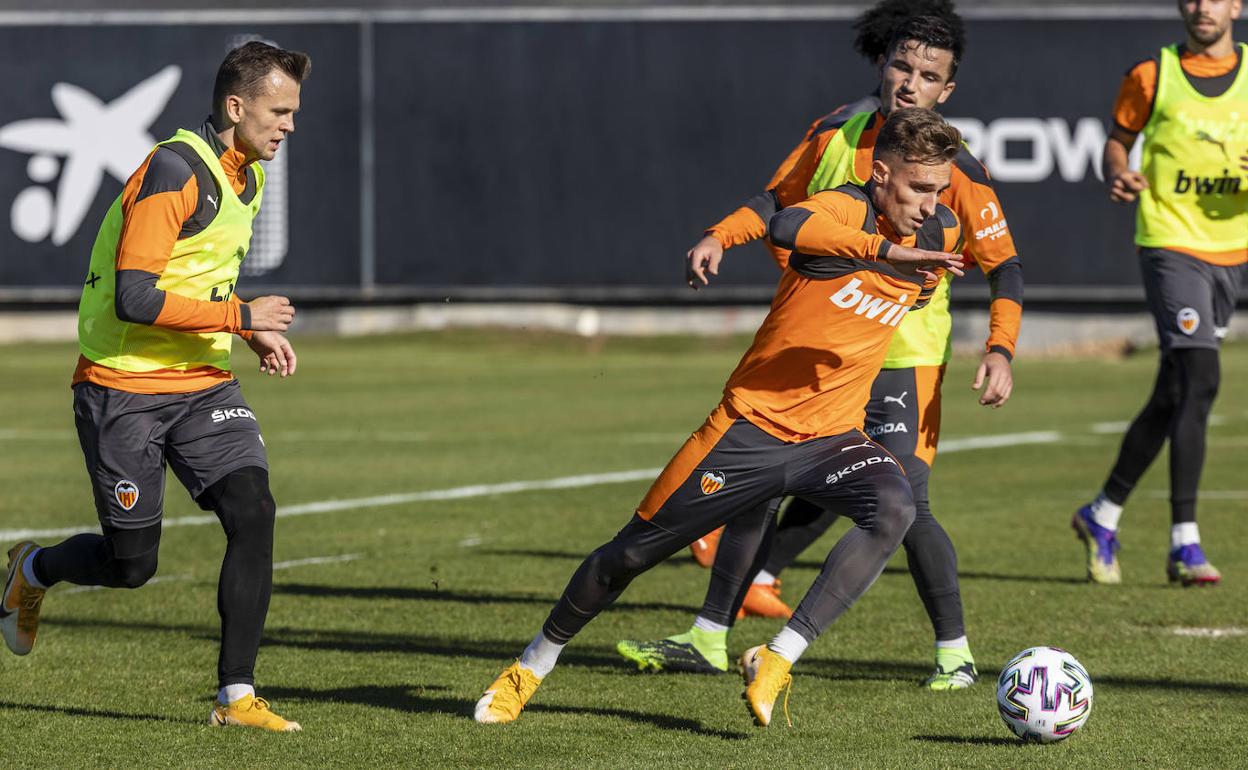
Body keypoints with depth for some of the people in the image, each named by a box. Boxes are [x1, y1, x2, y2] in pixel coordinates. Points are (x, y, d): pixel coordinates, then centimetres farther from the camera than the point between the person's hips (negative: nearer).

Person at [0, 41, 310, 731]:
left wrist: (253, 332, 9)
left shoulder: (247, 176, 9)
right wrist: (241, 316, -22)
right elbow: (134, 298, -27)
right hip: (125, 389, -7)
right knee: (132, 564, 1)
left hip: (204, 383, 7)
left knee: (254, 513, -14)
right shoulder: (173, 172, -20)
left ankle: (236, 695, -9)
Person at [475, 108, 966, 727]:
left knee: (894, 510, -29)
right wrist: (886, 250, -52)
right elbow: (787, 227, -46)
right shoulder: (846, 208, -19)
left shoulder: (940, 235, 0)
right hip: (752, 422, -4)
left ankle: (777, 661, -25)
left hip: (833, 435, 4)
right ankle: (532, 667, 31)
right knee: (631, 553, 6)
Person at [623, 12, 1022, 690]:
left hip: (904, 361, -5)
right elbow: (781, 200, 16)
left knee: (902, 505, -16)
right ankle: (709, 638, 19)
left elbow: (1003, 265, -9)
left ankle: (954, 652, 0)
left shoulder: (956, 171, -13)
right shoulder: (837, 137, 0)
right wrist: (719, 236, -1)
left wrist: (1000, 350, -21)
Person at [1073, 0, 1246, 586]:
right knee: (1199, 380, -20)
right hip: (1171, 245, -4)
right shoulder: (1152, 76, 0)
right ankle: (1184, 544, -19)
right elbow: (1119, 138, 11)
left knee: (1173, 397, 10)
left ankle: (1103, 516, 27)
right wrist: (1117, 174, -11)